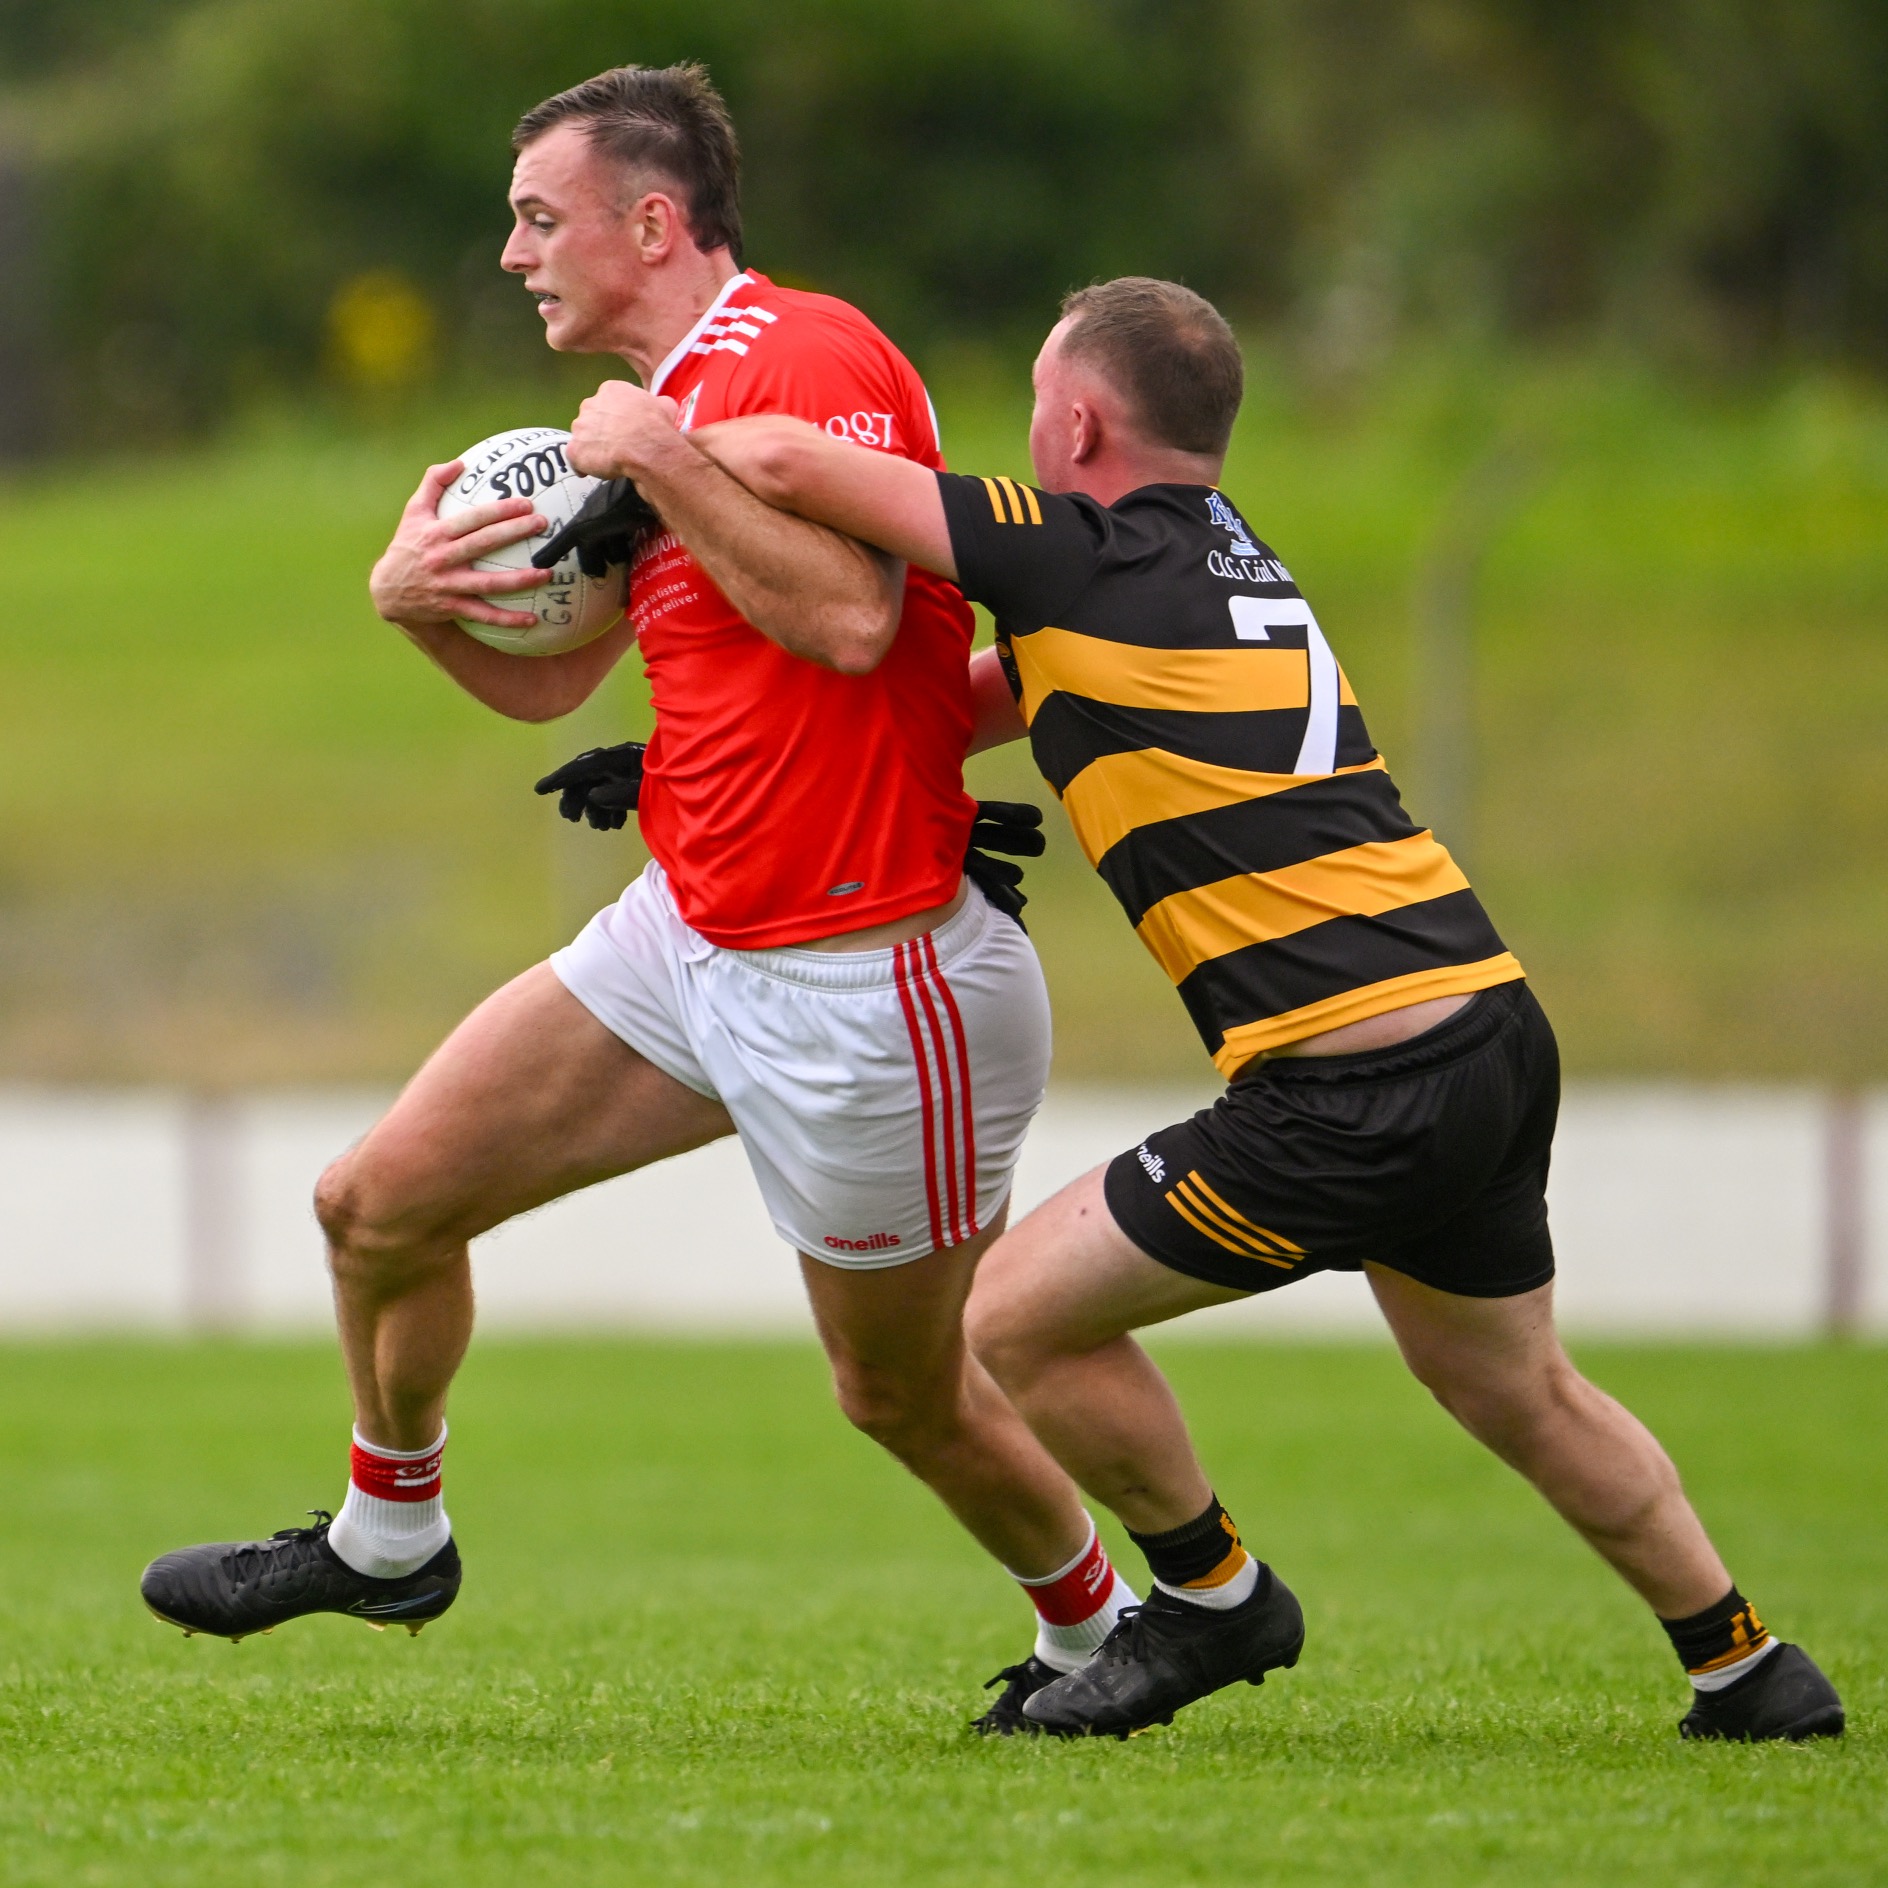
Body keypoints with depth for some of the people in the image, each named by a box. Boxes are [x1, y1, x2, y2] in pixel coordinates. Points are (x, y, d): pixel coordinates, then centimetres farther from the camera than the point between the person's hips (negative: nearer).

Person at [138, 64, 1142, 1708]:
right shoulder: (672, 407, 12)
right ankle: (388, 1539, 29)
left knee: (904, 1392, 6)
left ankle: (1096, 1628, 32)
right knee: (381, 1204, 7)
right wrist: (414, 597, 0)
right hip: (689, 939, 9)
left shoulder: (810, 355, -17)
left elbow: (853, 615, -31)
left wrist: (659, 461, -23)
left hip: (864, 986, -9)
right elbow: (547, 679, 19)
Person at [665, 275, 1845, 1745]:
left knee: (1018, 1320, 4)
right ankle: (1748, 1667, 37)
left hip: (1354, 1104, -9)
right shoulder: (1232, 561, 18)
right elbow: (1000, 695, 26)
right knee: (1520, 1392, 28)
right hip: (1497, 1032, 9)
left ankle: (1213, 1597, 20)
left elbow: (790, 463, -13)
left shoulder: (1093, 559, -8)